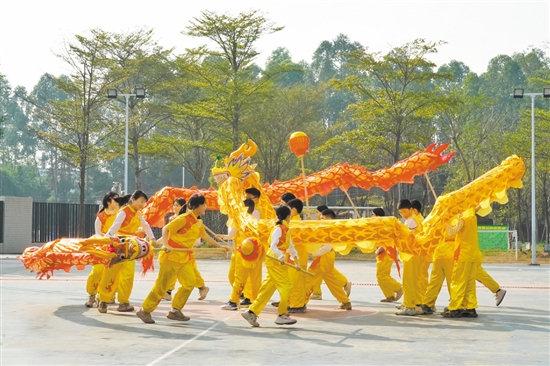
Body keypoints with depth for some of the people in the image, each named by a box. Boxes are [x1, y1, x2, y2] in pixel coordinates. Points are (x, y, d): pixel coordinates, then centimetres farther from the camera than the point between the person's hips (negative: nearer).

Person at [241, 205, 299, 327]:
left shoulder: (286, 229, 15)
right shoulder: (279, 229, -13)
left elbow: (290, 245, 20)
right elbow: (273, 246, -21)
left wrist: (295, 255, 9)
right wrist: (281, 256, -33)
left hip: (279, 262, 9)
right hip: (274, 261, -9)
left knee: (268, 288, 9)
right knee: (285, 286, -6)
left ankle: (252, 312, 11)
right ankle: (282, 315, 1)